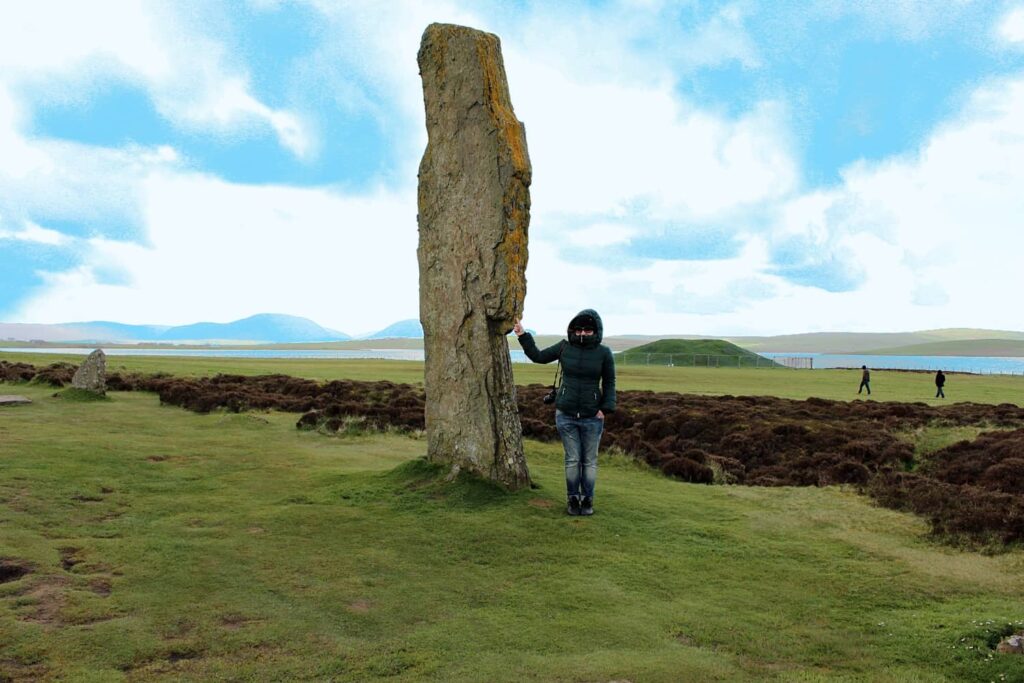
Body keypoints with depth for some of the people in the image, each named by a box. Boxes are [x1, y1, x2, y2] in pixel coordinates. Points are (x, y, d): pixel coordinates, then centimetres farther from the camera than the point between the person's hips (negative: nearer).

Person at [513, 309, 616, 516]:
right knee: (572, 459, 6)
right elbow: (538, 356, 12)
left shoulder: (603, 352, -4)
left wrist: (606, 408, -6)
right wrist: (523, 336, 7)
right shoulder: (564, 347, 1)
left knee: (589, 461, 8)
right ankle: (573, 499, 20)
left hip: (592, 417, -1)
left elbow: (609, 383, 3)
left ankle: (587, 500, 21)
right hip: (566, 415, 1)